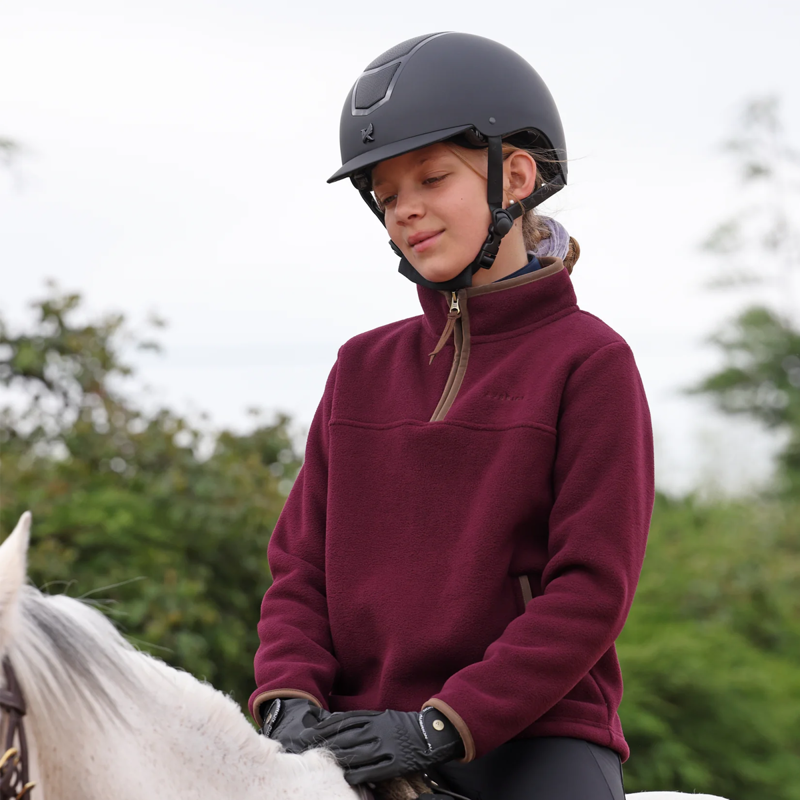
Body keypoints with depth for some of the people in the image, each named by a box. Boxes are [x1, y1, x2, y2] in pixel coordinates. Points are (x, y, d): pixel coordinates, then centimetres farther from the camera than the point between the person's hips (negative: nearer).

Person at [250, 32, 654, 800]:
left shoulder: (589, 361, -2)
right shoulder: (362, 369, 13)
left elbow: (592, 588, -8)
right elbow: (300, 564, 13)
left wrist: (442, 724, -15)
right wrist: (290, 700, -6)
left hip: (533, 735, -4)